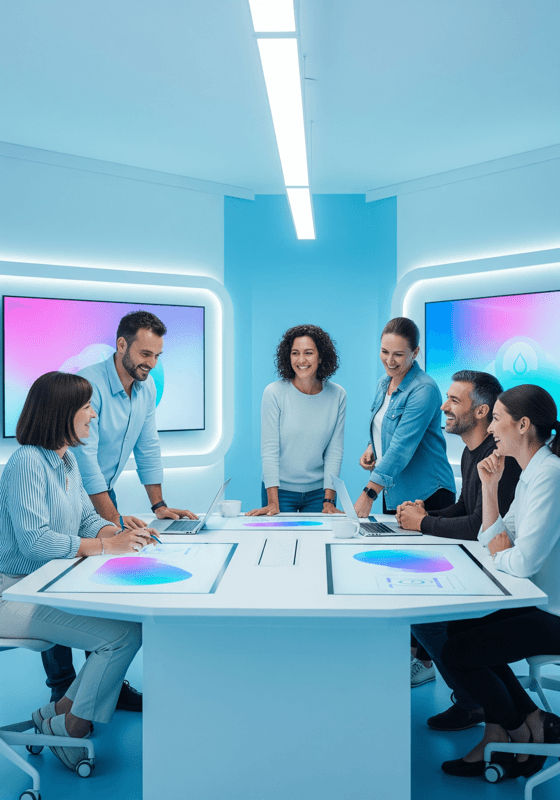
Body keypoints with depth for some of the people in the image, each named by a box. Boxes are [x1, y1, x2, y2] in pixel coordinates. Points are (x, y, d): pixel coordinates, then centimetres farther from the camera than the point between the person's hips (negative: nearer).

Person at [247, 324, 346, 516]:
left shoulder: (337, 396, -5)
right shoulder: (274, 393, -12)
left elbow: (335, 450, -4)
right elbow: (269, 449, -13)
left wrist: (329, 500, -10)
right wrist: (273, 502, -18)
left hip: (319, 490, 2)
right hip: (280, 489, -1)